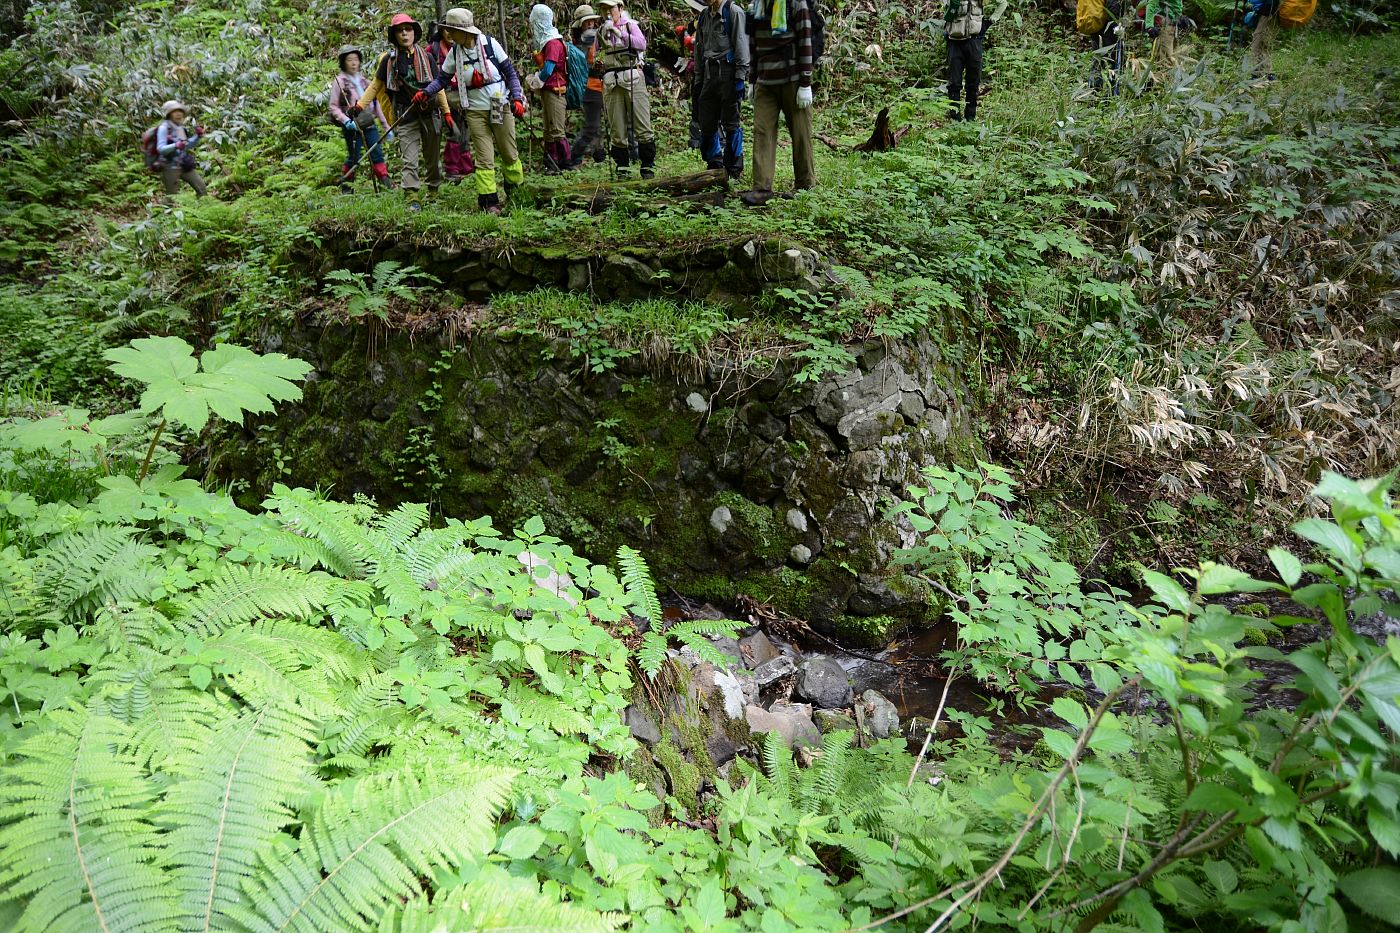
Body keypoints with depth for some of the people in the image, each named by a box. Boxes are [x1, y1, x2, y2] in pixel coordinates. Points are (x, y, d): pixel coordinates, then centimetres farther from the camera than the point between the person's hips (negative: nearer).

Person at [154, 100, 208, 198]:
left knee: (202, 188, 3)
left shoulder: (180, 128, 9)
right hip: (170, 167, -7)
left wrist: (198, 136, 4)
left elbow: (189, 145, 22)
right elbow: (160, 148, -19)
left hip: (184, 166, 7)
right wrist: (175, 146, -37)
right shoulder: (164, 128, -11)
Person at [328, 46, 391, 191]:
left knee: (377, 155, -2)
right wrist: (346, 120, -20)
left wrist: (386, 126, 15)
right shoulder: (339, 81, -1)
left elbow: (376, 105, 17)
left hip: (370, 125, 4)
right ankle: (345, 188, 14)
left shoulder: (364, 81, 14)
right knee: (354, 158, 0)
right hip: (352, 127, -4)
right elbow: (333, 107, -3)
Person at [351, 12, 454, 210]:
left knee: (433, 157, 12)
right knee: (409, 159, -8)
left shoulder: (426, 56, 4)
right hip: (406, 115, -1)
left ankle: (433, 191, 30)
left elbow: (438, 87, 7)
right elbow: (376, 85, 9)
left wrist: (447, 113, 4)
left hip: (430, 113, 1)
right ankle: (413, 198, -10)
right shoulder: (389, 59, 2)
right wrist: (360, 105, 2)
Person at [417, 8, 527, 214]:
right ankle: (489, 201, -1)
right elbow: (443, 78, 7)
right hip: (475, 110, 1)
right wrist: (426, 92, -7)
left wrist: (517, 98, -10)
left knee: (509, 154, 8)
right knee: (484, 158, -5)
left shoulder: (490, 44, -8)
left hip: (501, 107, -1)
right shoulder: (455, 52, -1)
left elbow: (510, 73, -2)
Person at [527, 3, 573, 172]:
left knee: (556, 130, -8)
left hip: (554, 90, -10)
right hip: (546, 91, 10)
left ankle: (566, 163, -4)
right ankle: (552, 163, 17)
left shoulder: (553, 43, -13)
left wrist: (535, 83, -6)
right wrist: (534, 80, 2)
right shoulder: (544, 41, 14)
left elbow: (547, 70, -20)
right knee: (549, 131, 12)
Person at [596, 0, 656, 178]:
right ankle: (623, 168, 6)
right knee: (616, 129, 0)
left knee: (642, 126, -8)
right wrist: (601, 41, 1)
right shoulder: (601, 31, 19)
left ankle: (648, 166, -3)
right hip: (611, 81, 3)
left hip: (632, 78, -3)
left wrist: (620, 34, -12)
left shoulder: (630, 25, 10)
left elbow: (642, 44, -7)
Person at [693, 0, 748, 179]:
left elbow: (741, 45, -8)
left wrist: (741, 77, -14)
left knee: (730, 123, -3)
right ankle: (714, 165, 16)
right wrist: (698, 78, 17)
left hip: (728, 72, -6)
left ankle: (733, 169, 4)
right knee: (707, 122, 5)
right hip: (709, 74, 6)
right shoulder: (704, 15, 17)